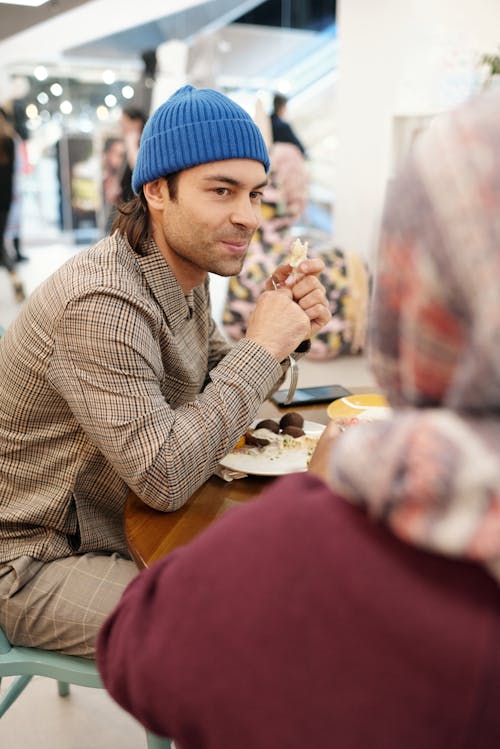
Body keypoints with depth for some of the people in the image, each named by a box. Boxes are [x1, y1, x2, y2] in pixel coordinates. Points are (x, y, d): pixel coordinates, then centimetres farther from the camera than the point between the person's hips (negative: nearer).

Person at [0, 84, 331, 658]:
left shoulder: (187, 272, 0)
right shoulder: (101, 303, -30)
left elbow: (214, 389, 9)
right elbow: (164, 478, -31)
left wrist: (286, 329, -9)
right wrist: (262, 346, -25)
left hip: (119, 525, 8)